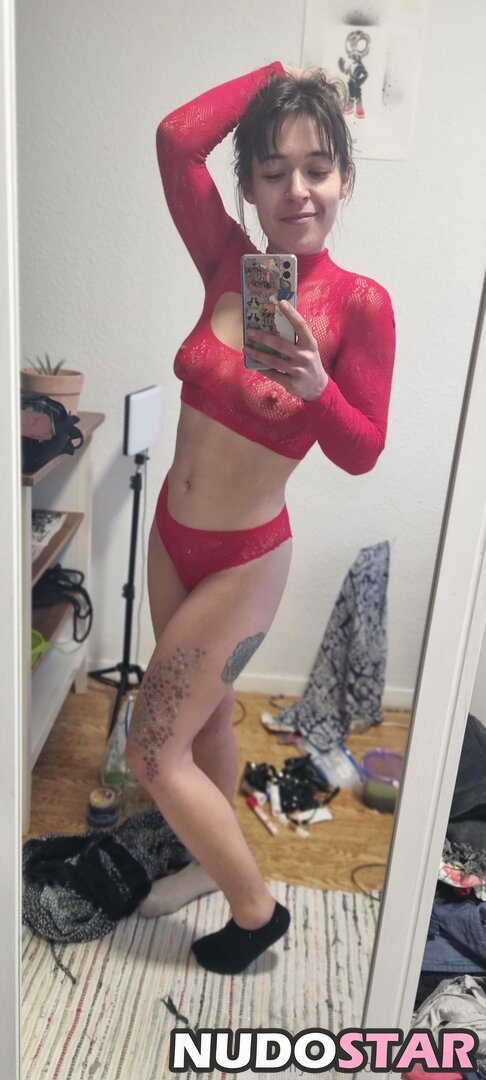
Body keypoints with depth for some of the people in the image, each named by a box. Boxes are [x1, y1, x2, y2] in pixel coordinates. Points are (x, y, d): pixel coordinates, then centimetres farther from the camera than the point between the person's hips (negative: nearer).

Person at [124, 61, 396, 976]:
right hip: (171, 533, 6)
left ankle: (257, 910, 26)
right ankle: (213, 860, 49)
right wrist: (279, 71, -5)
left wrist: (316, 387, -33)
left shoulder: (361, 303, -18)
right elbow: (177, 138, -15)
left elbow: (361, 453, -14)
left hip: (244, 560, -6)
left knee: (152, 754, 2)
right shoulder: (230, 263, -4)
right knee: (206, 717, 23)